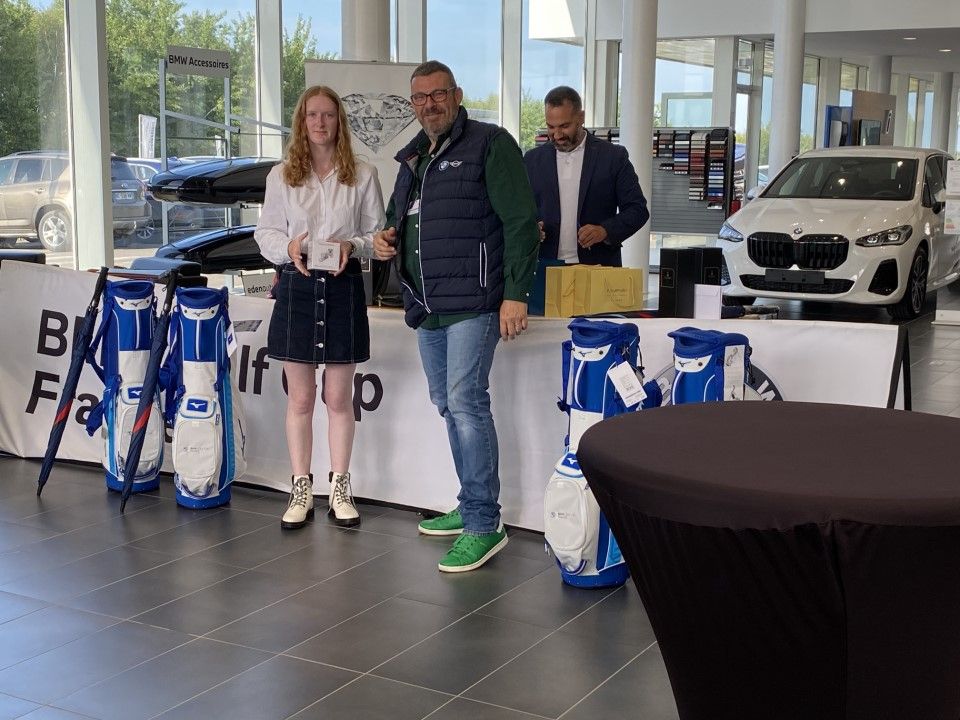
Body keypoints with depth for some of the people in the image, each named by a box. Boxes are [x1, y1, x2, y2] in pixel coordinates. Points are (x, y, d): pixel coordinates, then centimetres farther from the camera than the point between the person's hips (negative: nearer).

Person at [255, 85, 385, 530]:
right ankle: (301, 491, 16)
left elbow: (379, 233, 5)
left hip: (343, 288, 0)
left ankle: (340, 490, 18)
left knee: (339, 398, 7)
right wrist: (288, 247, -13)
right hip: (297, 286, 1)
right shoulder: (281, 176, 5)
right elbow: (265, 233, 8)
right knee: (300, 398, 6)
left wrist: (353, 246, -14)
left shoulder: (362, 176, 3)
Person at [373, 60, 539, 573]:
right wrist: (385, 238, 9)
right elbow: (398, 216, 34)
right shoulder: (412, 159, 20)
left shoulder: (490, 144, -5)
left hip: (472, 303, -9)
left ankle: (484, 524, -8)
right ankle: (471, 507, 24)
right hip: (426, 307, 9)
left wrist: (515, 294, -19)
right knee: (448, 406, 13)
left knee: (466, 402, -14)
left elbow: (520, 223, -12)